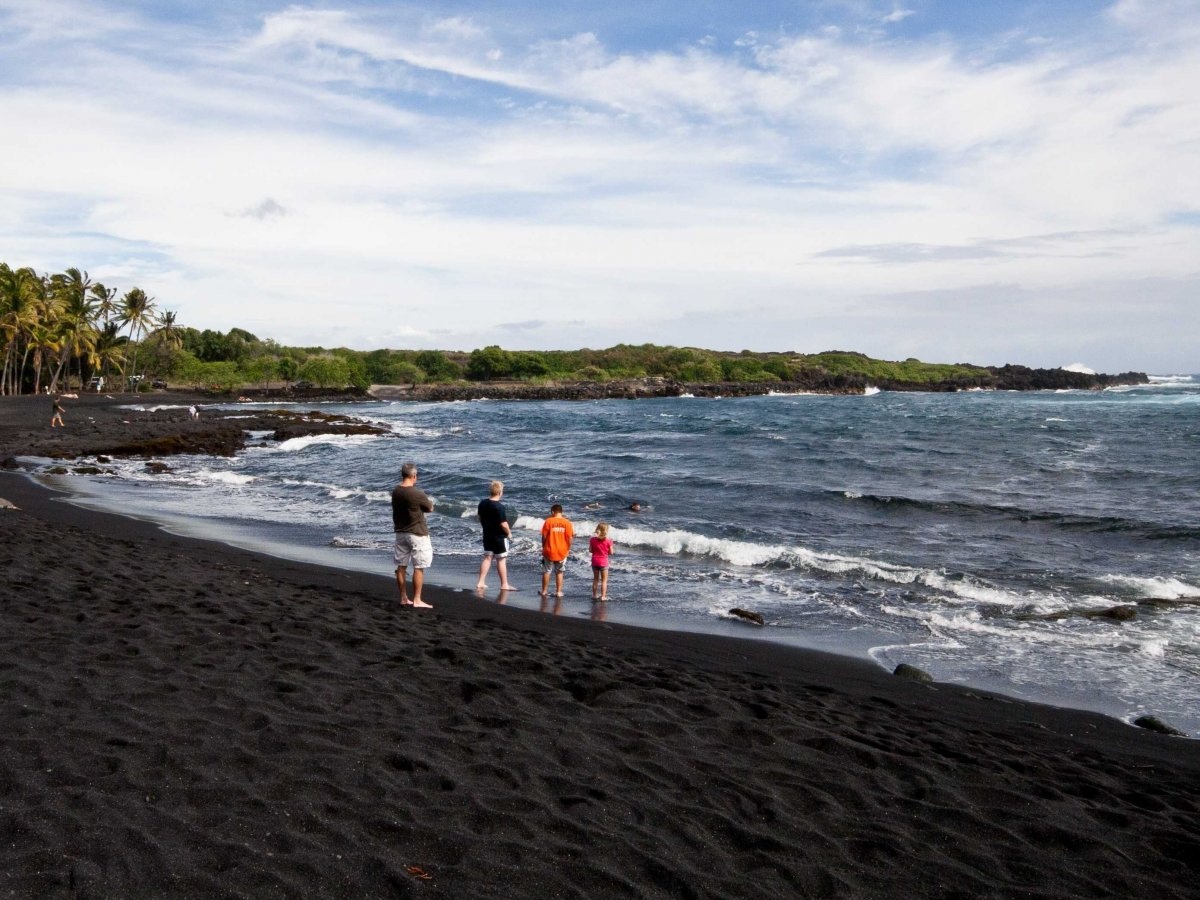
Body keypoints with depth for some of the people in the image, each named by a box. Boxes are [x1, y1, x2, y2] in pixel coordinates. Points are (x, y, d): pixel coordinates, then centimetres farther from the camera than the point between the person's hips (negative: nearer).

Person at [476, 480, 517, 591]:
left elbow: (480, 519, 12)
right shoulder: (499, 507, -23)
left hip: (487, 535, 7)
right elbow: (503, 524, -22)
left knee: (487, 558, 14)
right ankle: (504, 584, 11)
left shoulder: (482, 503, 0)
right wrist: (509, 533, -6)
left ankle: (481, 583, 13)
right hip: (499, 537, -7)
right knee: (501, 560, 3)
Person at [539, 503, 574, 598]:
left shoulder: (548, 521, -8)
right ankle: (558, 592, 14)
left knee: (546, 571, 12)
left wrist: (543, 547, 8)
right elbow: (570, 538, -6)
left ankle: (544, 591, 18)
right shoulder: (567, 522, -5)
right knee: (559, 572, 14)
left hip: (549, 551, -1)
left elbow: (544, 536, -6)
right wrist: (568, 549, 8)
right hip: (562, 552, 1)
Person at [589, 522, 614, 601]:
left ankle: (594, 595, 23)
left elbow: (590, 550, 1)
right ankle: (603, 596, 3)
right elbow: (611, 552, -7)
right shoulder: (608, 540, -12)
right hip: (603, 562, -3)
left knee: (595, 579, 17)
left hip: (595, 561, 3)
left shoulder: (593, 539, -4)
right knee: (604, 580, 6)